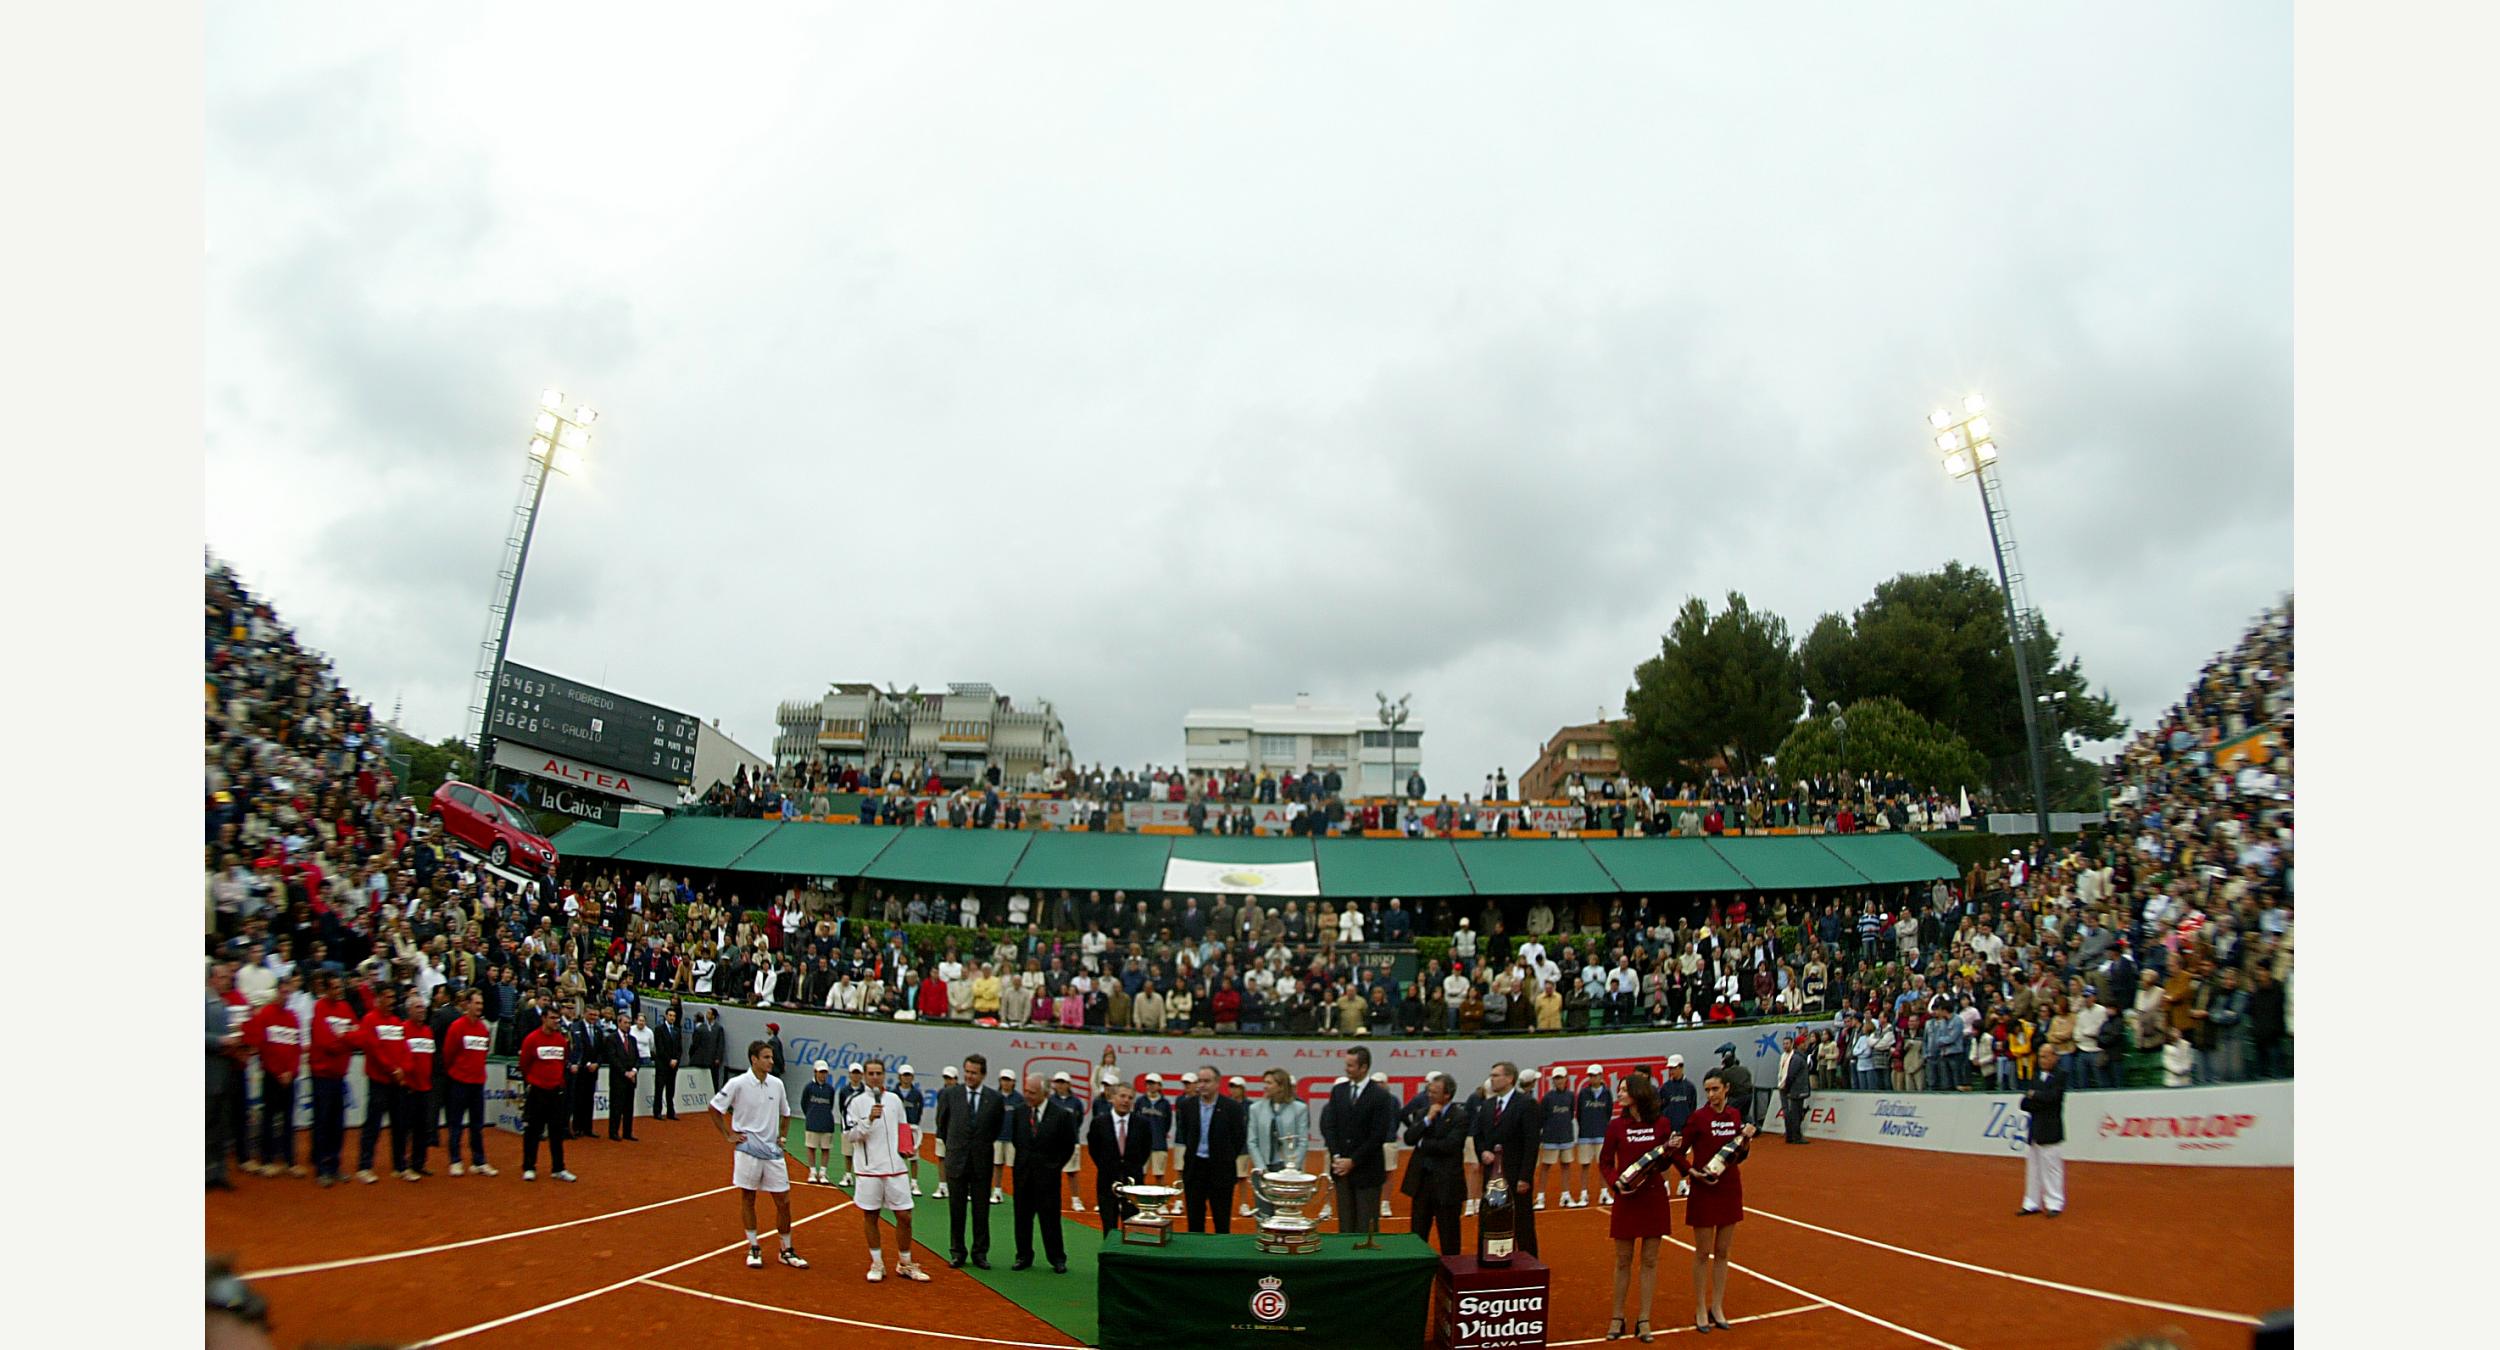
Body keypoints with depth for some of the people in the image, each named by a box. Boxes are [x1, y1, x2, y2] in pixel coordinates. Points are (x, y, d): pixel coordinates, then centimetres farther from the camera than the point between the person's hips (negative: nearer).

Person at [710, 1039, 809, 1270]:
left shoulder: (777, 1084, 3)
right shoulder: (738, 1084, -10)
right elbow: (715, 1108, -1)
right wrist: (728, 1136, -3)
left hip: (773, 1150, 3)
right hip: (747, 1149, -3)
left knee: (783, 1200, 4)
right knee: (747, 1198, 7)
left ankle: (786, 1250, 16)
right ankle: (753, 1248, 22)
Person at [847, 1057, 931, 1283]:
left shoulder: (894, 1099, 8)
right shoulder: (855, 1101, -3)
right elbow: (849, 1135, -8)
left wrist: (907, 1148, 2)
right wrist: (869, 1120, -21)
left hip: (896, 1168, 3)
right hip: (868, 1170, -3)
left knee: (904, 1216, 3)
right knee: (871, 1216, 7)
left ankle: (905, 1264, 18)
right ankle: (877, 1264, 22)